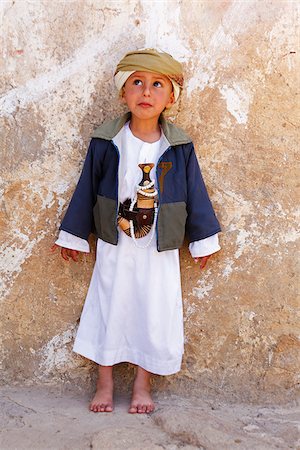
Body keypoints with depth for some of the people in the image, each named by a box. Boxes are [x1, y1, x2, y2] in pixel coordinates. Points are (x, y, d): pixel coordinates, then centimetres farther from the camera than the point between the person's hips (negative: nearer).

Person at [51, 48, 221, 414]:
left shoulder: (180, 146, -7)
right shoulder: (105, 142, -8)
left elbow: (194, 192, 2)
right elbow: (87, 189, 1)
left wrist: (203, 239, 7)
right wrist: (73, 235, 6)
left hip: (160, 250, 0)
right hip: (114, 246, 0)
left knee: (154, 314, 8)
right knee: (108, 309, 10)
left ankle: (142, 385, 28)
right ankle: (105, 383, 28)